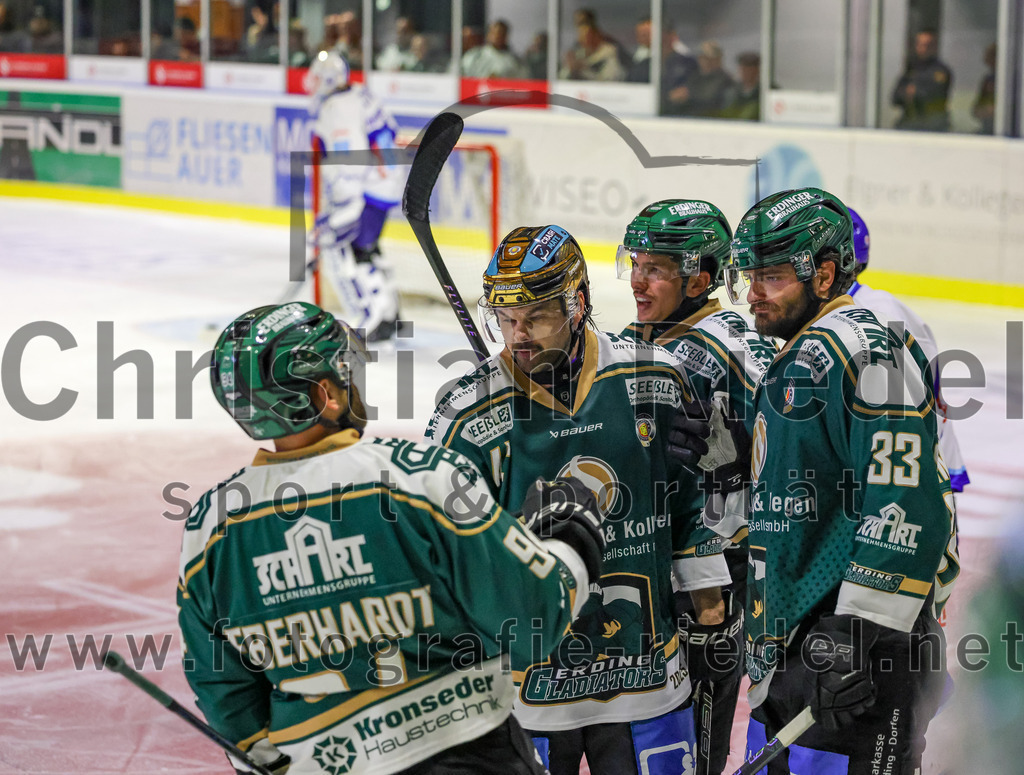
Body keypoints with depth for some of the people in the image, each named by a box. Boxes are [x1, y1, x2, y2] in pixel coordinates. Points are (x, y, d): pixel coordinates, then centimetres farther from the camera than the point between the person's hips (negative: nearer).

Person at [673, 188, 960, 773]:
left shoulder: (863, 351, -13)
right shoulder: (799, 360, 20)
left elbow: (907, 508, -21)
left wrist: (857, 637, -23)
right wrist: (732, 456, 7)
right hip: (793, 648, 10)